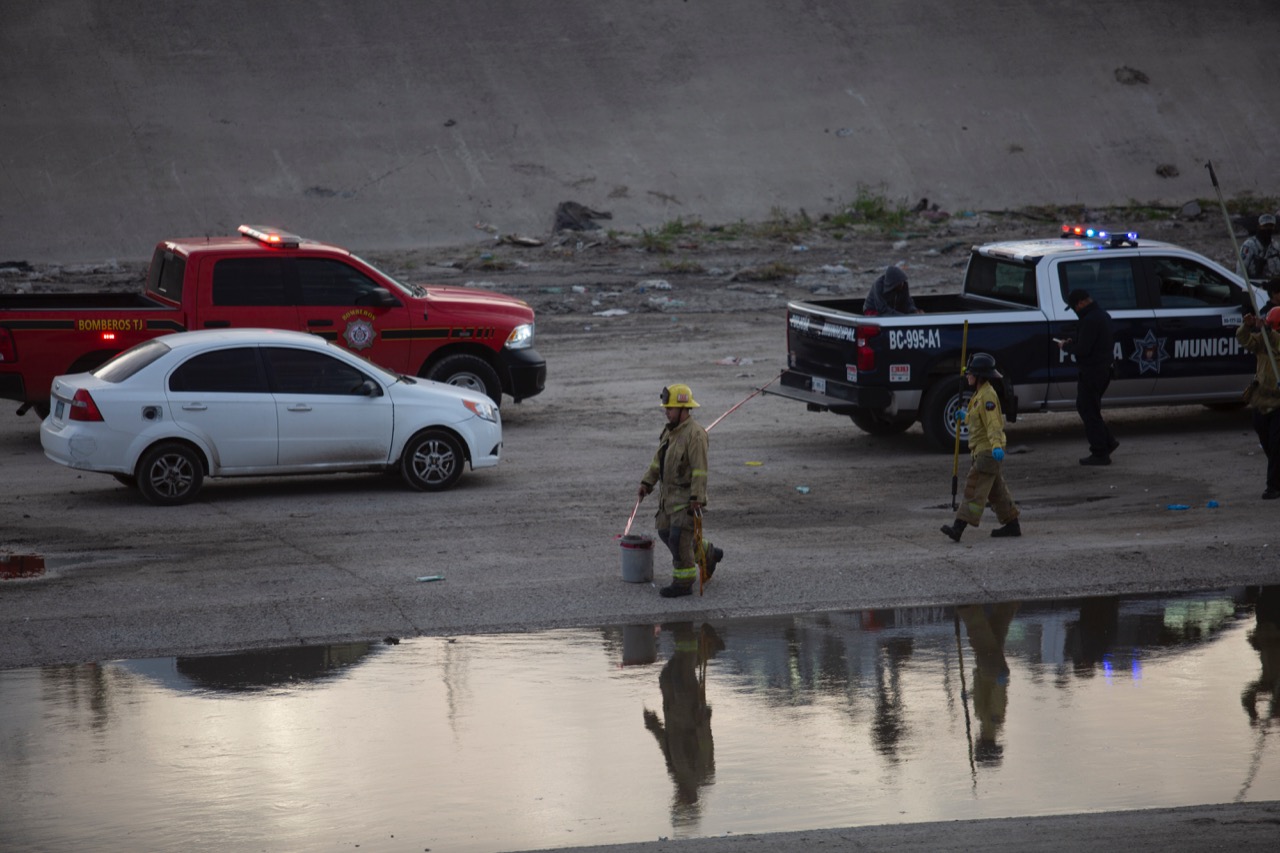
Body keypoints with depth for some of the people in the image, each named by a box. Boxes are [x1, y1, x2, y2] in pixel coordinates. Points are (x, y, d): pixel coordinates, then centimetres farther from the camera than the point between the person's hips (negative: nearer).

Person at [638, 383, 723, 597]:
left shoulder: (695, 434, -20)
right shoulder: (671, 430, 9)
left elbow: (700, 469, -24)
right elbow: (659, 459, 17)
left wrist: (697, 499, -28)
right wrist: (647, 482, 10)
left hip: (687, 497, -9)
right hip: (669, 494, 9)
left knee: (679, 539, -8)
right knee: (666, 533, 15)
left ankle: (683, 583, 1)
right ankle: (708, 555, 30)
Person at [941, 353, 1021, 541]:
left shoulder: (988, 395, -18)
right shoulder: (980, 394, 14)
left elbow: (993, 423, -29)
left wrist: (996, 446, -40)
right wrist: (966, 417, 44)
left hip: (988, 451, -11)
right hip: (981, 450, 11)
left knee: (975, 488, -14)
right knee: (996, 489, 17)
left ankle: (959, 527, -19)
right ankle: (1012, 525, 24)